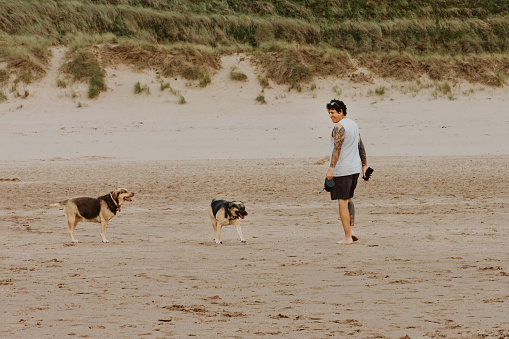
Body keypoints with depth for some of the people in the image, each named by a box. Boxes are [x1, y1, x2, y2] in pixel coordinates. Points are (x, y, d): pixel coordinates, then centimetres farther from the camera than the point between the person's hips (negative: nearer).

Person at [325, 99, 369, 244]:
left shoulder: (339, 127, -15)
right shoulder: (353, 124, 13)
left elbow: (337, 148, -24)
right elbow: (361, 146, 17)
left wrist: (331, 168, -28)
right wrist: (364, 165, 22)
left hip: (342, 170, -9)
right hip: (355, 169, 9)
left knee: (342, 202, -4)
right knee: (348, 199, 22)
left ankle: (348, 237, -5)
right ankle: (351, 229, 12)